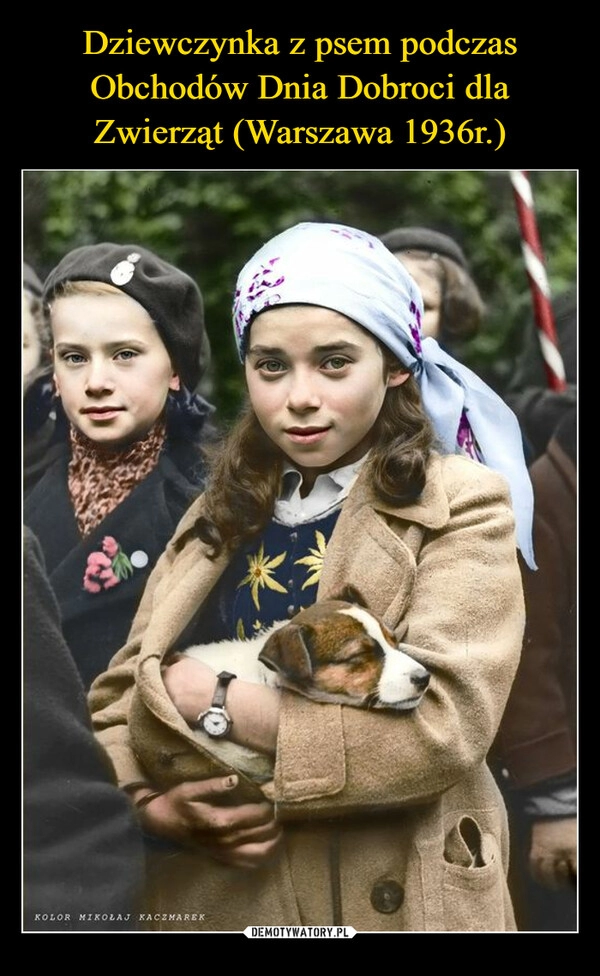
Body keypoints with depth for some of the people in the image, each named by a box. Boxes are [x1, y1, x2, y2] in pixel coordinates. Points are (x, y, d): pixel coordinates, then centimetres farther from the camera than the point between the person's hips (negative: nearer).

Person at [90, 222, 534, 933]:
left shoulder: (461, 506, -8)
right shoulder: (220, 512, 7)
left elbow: (445, 725, -21)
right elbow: (114, 700, 3)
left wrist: (215, 701, -16)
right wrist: (154, 803, -16)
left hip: (390, 903, -4)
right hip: (208, 900, 4)